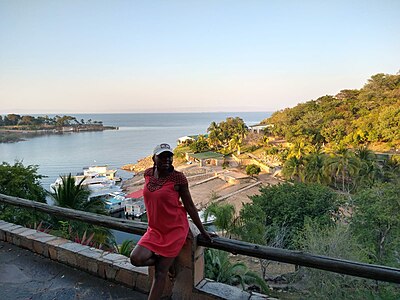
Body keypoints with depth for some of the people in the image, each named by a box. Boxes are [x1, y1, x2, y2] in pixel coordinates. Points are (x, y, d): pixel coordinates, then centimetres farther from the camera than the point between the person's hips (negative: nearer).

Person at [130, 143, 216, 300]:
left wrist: (203, 231, -2)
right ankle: (166, 260, 14)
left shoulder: (178, 178, -16)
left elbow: (189, 206, -8)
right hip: (155, 229, 5)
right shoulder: (148, 174, 0)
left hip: (175, 229, -5)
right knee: (136, 259, -14)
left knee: (160, 272, 0)